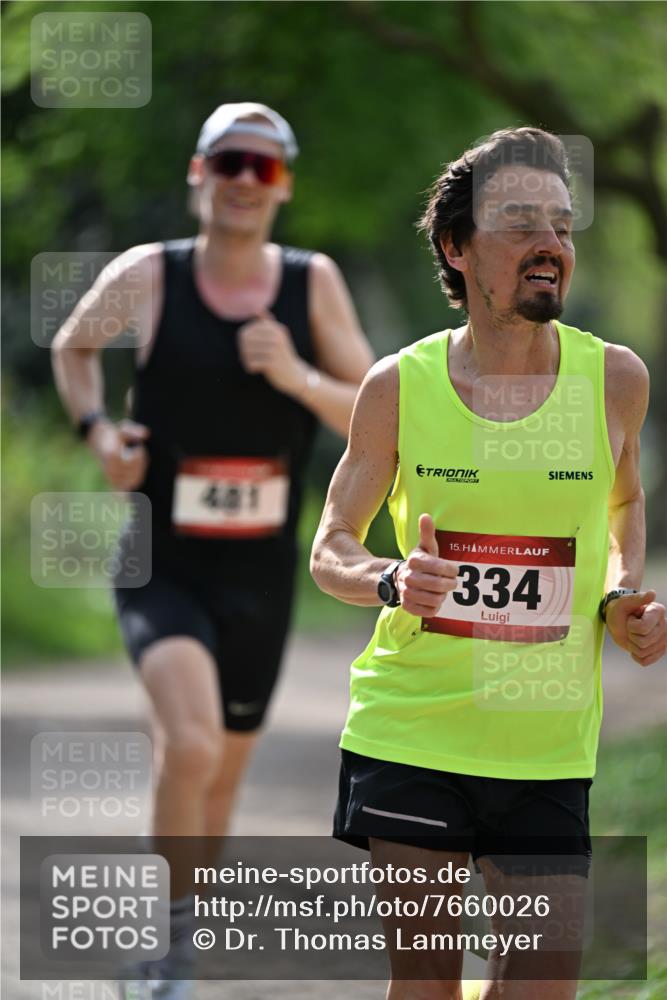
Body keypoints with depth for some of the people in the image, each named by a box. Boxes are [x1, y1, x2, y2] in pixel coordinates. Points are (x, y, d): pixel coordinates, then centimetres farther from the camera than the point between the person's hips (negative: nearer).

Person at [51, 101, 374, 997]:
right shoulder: (146, 277, -6)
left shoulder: (315, 284, -2)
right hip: (161, 566, -3)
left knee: (221, 777, 16)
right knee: (191, 747, -27)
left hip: (260, 575, 3)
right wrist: (97, 430, -3)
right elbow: (72, 348, 15)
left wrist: (297, 378, -18)